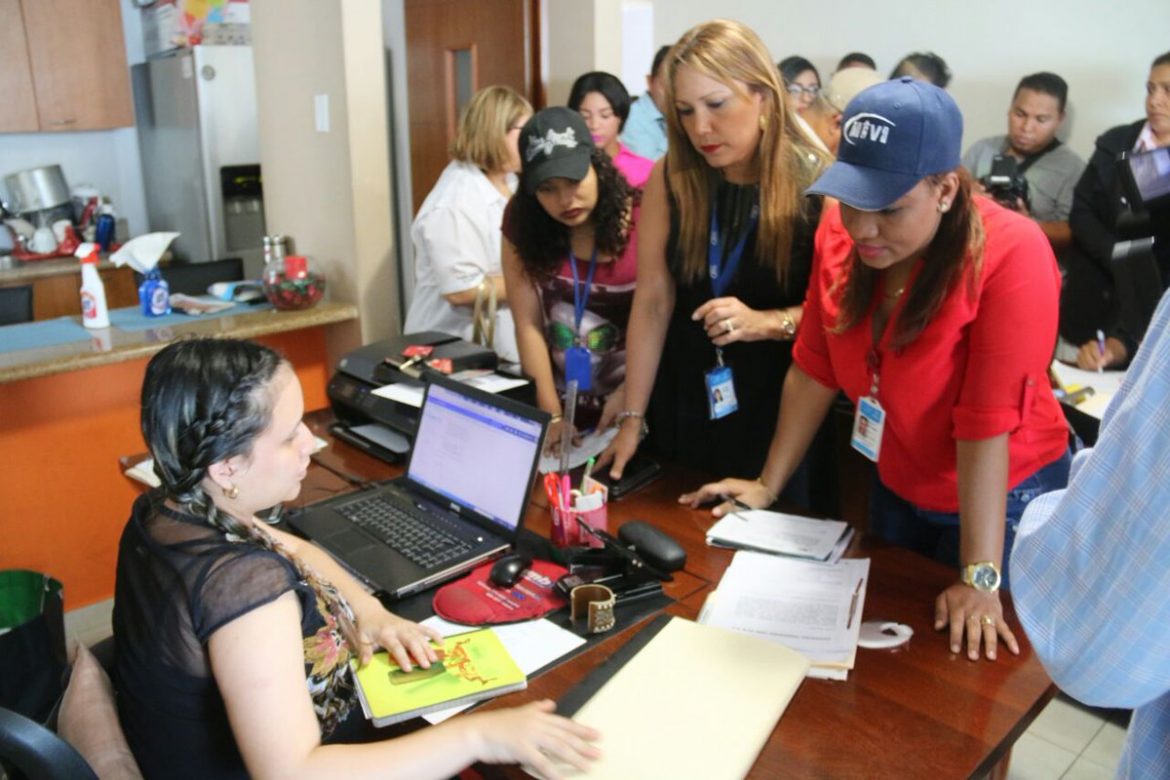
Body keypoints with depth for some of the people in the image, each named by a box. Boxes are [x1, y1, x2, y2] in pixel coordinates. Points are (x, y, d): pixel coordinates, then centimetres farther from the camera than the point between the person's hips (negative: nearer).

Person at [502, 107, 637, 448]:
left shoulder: (640, 220, -15)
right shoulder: (522, 222, -5)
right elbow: (528, 325, -9)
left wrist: (629, 392, -22)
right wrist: (552, 415, -13)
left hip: (634, 406, -2)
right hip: (563, 403, 2)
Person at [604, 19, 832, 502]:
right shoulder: (669, 179, -5)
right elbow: (652, 301, -6)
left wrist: (767, 322, -26)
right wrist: (632, 418, -6)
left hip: (781, 407, -2)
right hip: (683, 403, 3)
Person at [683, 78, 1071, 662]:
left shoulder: (1011, 253, -28)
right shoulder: (841, 230, -14)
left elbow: (989, 423, -29)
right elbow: (814, 367, -7)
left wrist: (979, 579, -25)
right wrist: (768, 485, -2)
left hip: (1004, 498, -4)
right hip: (897, 487, 5)